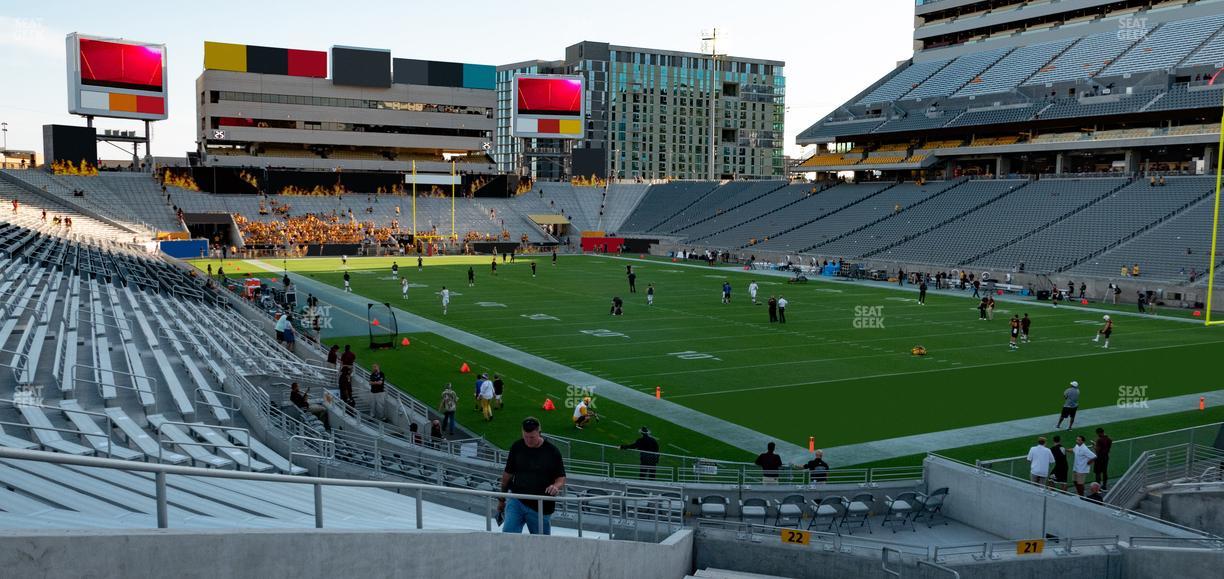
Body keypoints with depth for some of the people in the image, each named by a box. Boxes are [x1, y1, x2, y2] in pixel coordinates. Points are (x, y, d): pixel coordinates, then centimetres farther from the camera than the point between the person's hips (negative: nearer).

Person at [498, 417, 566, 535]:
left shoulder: (552, 451, -4)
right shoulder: (516, 447, 2)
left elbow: (561, 478, 1)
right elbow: (508, 474, 12)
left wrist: (556, 486, -22)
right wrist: (501, 499, 18)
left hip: (540, 507, -1)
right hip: (516, 501, 1)